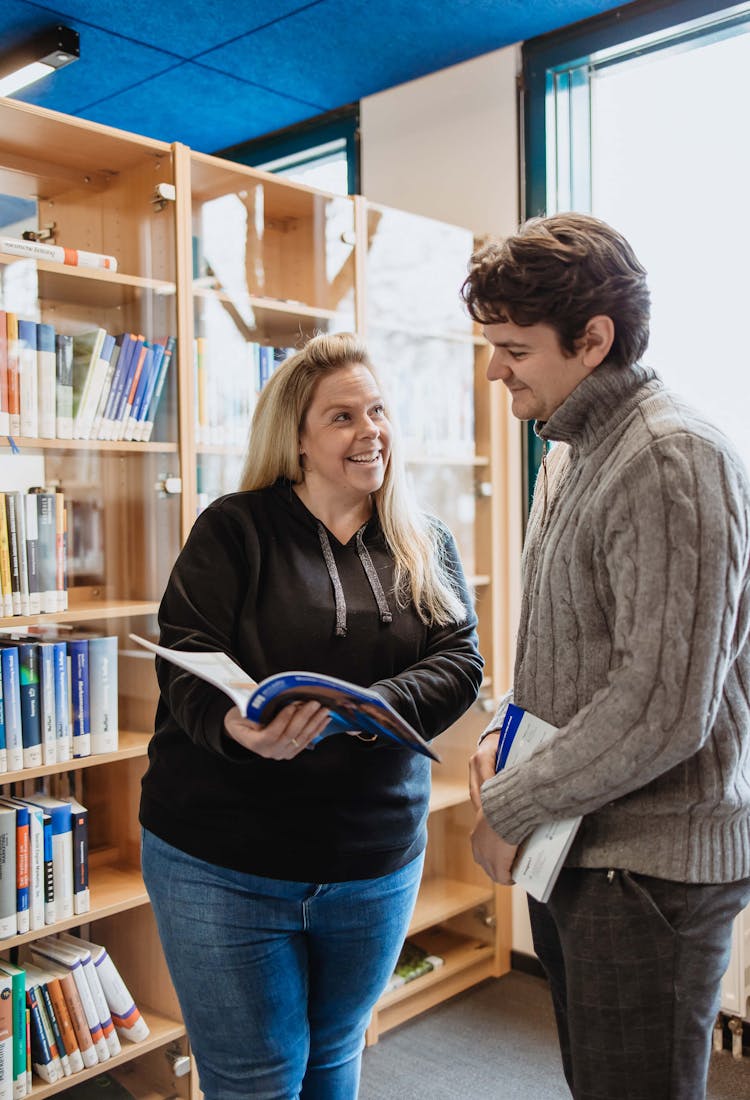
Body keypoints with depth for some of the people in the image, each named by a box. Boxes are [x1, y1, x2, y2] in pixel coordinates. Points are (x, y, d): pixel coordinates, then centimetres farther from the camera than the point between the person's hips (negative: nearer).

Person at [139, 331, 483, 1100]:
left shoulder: (426, 548, 5)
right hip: (222, 865, -3)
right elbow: (186, 661, -13)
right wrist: (237, 727, -34)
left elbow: (459, 662, -5)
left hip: (376, 865, 3)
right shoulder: (233, 531, -5)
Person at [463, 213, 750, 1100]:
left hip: (650, 865, -9)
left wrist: (508, 813, -15)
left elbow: (663, 709, -25)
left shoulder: (673, 460, -20)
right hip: (575, 849, 9)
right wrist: (504, 731, 3)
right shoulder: (570, 453, 11)